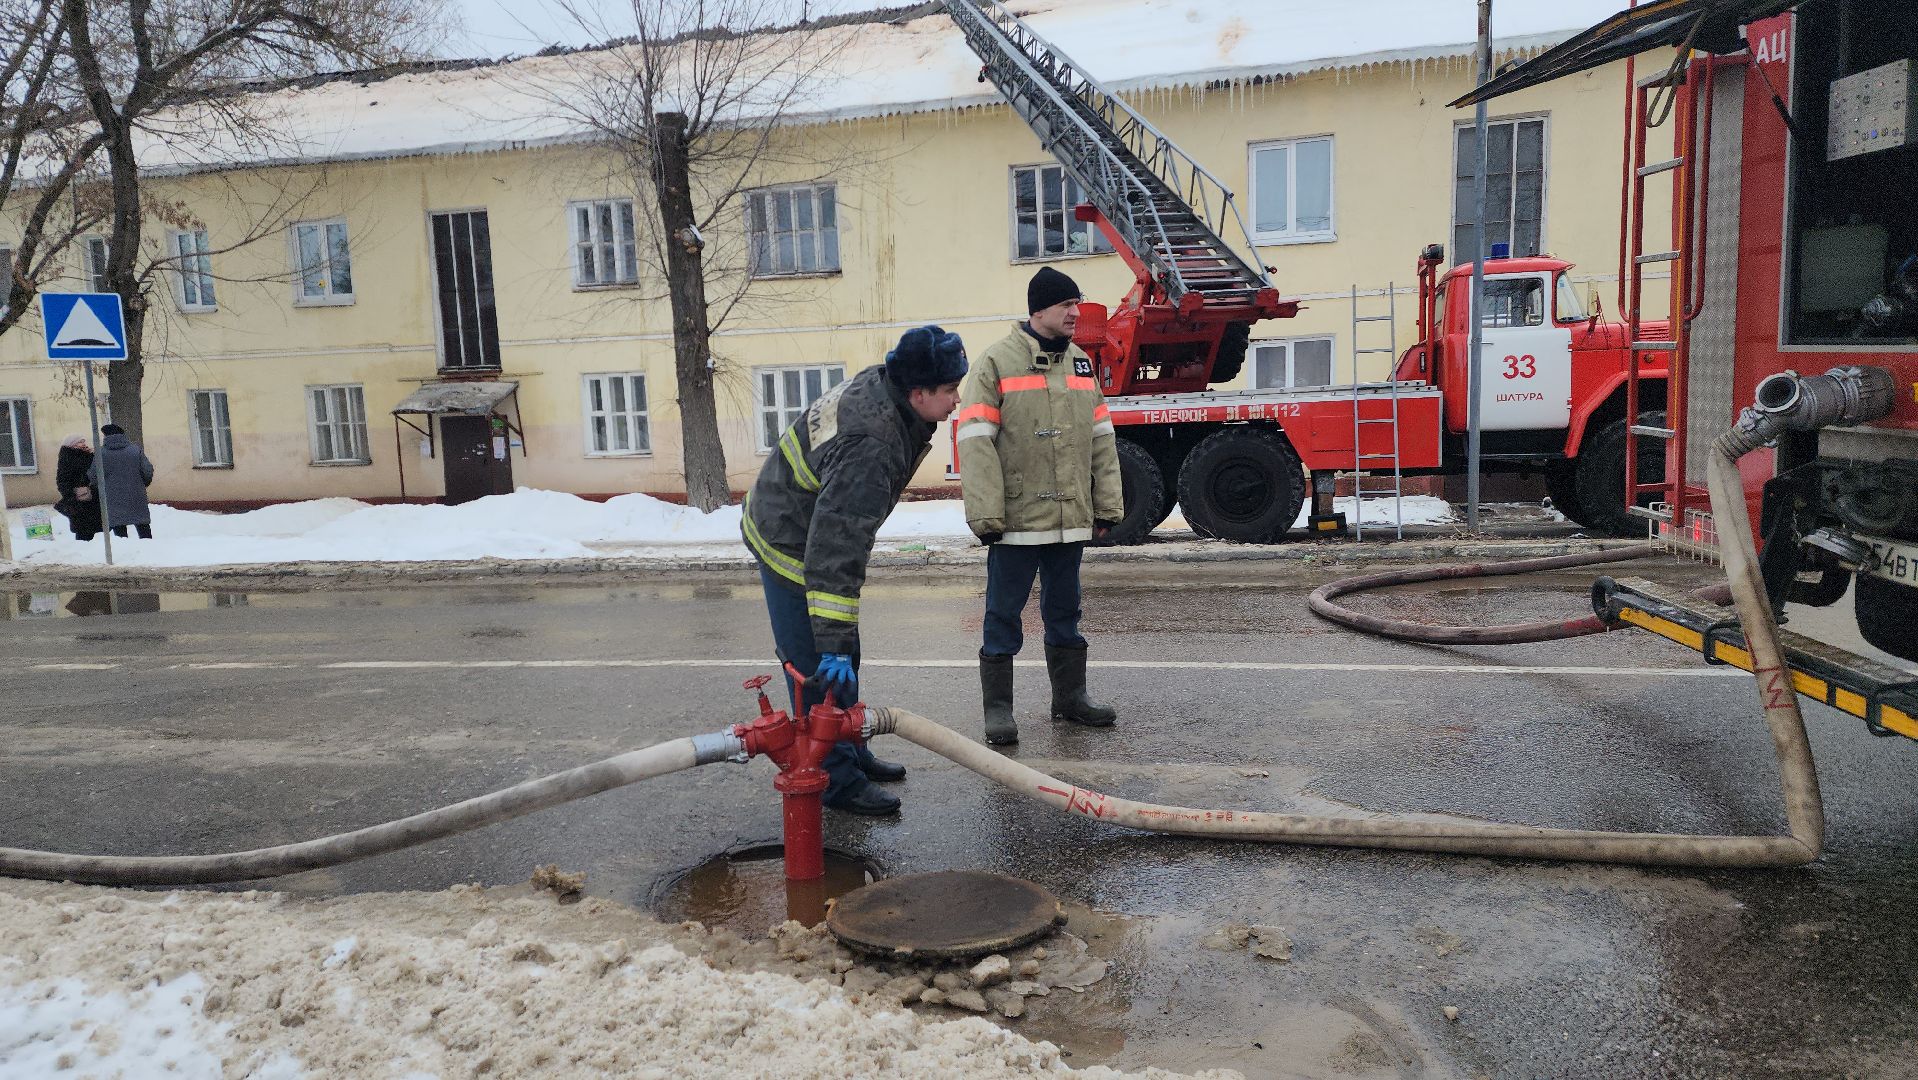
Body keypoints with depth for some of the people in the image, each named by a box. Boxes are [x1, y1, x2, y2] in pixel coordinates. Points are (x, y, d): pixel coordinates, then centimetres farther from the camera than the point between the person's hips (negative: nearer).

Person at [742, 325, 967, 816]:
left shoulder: (878, 384, -8)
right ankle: (837, 780, 7)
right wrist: (833, 643, -39)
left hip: (819, 531, 10)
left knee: (843, 658, 20)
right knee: (821, 670, -5)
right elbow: (835, 552, -40)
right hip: (791, 546, -10)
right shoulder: (870, 450, -38)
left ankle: (852, 753, 34)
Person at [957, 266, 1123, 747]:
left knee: (1065, 611, 16)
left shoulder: (1080, 363, 12)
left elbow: (1101, 438, 14)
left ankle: (1070, 696, 28)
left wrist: (1107, 505, 10)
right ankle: (997, 708, 11)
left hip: (1071, 518, 6)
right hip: (1017, 519, -6)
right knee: (1003, 615, 2)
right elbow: (976, 442, -12)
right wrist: (986, 514, -17)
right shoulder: (997, 362, -7)